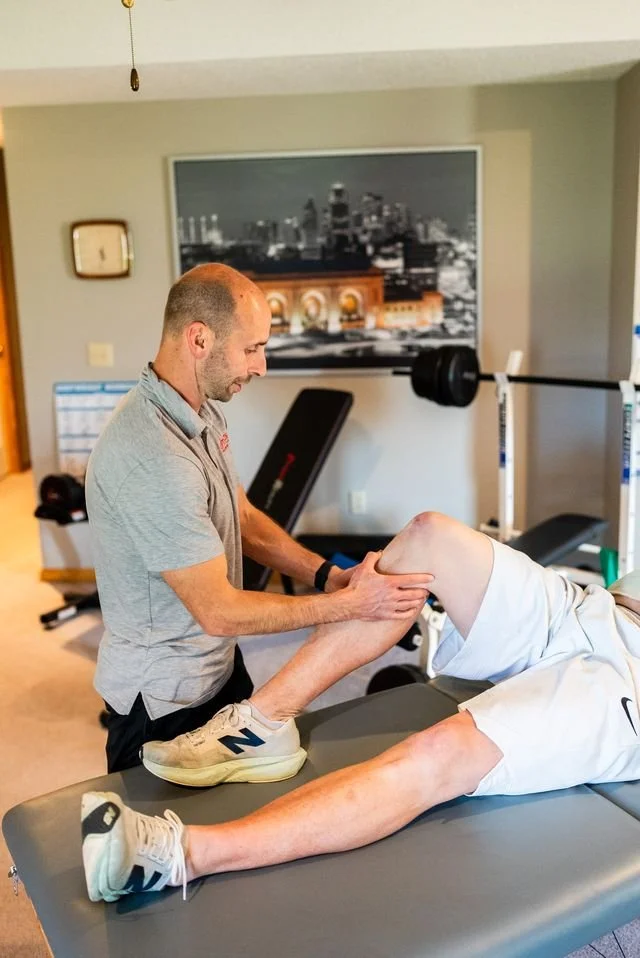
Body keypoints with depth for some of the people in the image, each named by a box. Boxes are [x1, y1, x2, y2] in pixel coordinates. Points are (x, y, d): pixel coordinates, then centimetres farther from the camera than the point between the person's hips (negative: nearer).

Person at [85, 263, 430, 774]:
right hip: (166, 697, -8)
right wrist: (351, 604, -23)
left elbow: (241, 517, 7)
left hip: (218, 664, 9)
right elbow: (218, 610, -27)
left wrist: (328, 575, -5)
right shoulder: (153, 458, -32)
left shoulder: (205, 411, -1)